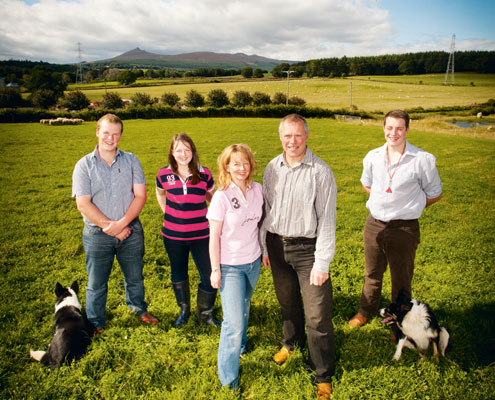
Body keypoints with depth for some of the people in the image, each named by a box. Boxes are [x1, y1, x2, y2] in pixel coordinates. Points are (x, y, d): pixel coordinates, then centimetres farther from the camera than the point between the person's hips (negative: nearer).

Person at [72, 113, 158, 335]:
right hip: (97, 234, -1)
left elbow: (140, 195, -6)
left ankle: (139, 309, 44)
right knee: (96, 283, 12)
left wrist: (122, 223, -18)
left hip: (131, 231, 2)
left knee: (135, 277, 18)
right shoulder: (84, 165, -4)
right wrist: (110, 227, -16)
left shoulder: (131, 160, 1)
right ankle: (96, 324, 33)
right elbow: (83, 204, -11)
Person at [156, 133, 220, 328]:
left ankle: (205, 314, 25)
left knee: (210, 278, 0)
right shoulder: (164, 174, -4)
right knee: (178, 274, 18)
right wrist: (168, 213, 7)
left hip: (200, 235, -1)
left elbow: (212, 198, 10)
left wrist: (211, 218, 1)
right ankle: (184, 311, 41)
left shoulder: (204, 174, -6)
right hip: (173, 235, 1)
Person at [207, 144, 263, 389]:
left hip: (253, 263, 5)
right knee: (234, 322, -4)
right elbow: (214, 236, -12)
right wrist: (215, 270, -10)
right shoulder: (221, 197, -16)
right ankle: (228, 378, 14)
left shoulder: (258, 190, -3)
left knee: (244, 308, 23)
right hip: (230, 267, -4)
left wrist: (264, 252, 14)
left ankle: (240, 343, 52)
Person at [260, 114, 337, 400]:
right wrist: (264, 247, 12)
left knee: (318, 315, -1)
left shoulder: (321, 171, -13)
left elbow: (327, 219, -13)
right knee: (287, 301, 22)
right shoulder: (272, 168, 3)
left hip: (308, 248, -4)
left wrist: (322, 263, -14)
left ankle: (324, 376, 19)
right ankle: (293, 342, 51)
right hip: (277, 246, 5)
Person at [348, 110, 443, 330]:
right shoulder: (373, 157, 0)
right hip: (374, 224, 4)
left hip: (404, 228, -3)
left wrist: (407, 208, 5)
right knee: (372, 273, 21)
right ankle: (366, 310, 43)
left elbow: (434, 194, 1)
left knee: (401, 279, 12)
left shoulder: (422, 160, -12)